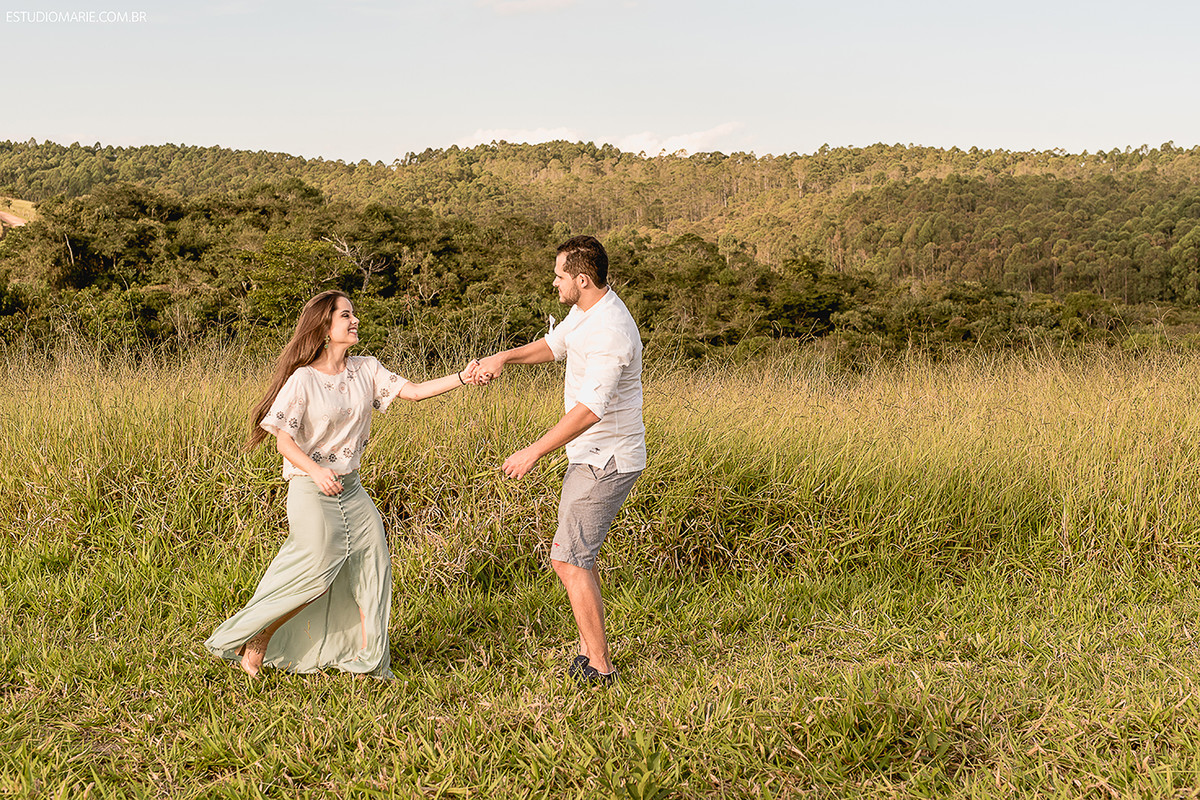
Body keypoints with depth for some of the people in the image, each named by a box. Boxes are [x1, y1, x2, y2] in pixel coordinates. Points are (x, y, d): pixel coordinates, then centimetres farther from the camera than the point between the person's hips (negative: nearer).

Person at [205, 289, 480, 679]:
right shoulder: (303, 379, -12)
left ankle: (367, 658, 13)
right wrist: (315, 471, -31)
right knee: (314, 578, -4)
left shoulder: (365, 369, 4)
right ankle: (258, 639, 17)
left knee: (372, 560, 1)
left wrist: (463, 378, -15)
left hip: (351, 487, 6)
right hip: (311, 490, -6)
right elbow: (284, 441, -14)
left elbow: (415, 391, -2)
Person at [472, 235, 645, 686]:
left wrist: (533, 453, -27)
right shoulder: (586, 310, 6)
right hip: (591, 457, 11)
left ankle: (599, 667, 1)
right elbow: (554, 346, 22)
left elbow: (589, 410, -31)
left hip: (607, 462, -11)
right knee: (574, 552, 18)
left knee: (568, 559, -7)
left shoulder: (610, 332, -26)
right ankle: (590, 649, 27)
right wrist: (504, 357, 4)